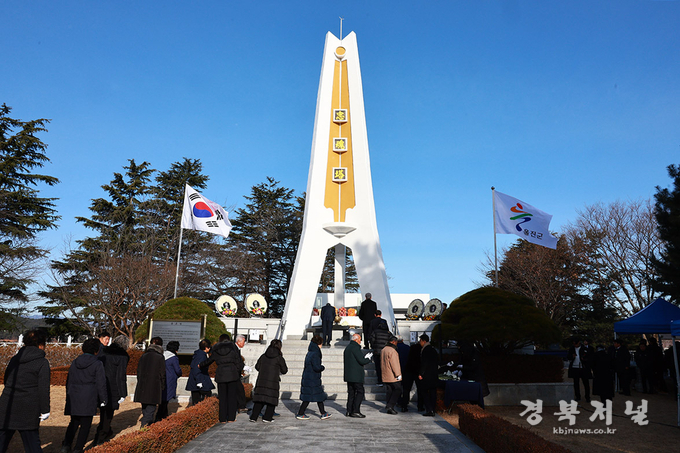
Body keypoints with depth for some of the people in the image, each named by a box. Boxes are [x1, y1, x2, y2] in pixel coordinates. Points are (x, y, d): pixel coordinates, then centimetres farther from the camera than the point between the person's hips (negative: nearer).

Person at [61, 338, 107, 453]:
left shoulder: (75, 362, 9)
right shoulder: (97, 364, -8)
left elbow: (69, 381, 17)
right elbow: (101, 384, -8)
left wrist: (68, 397, 26)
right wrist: (103, 400, 1)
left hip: (73, 397, 5)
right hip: (88, 399, -5)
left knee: (74, 422, 19)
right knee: (85, 424, 6)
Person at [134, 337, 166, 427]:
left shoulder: (143, 356, 5)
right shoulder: (160, 357, -8)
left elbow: (138, 371, 11)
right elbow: (162, 374, -5)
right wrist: (162, 386, 5)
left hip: (142, 385, 5)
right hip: (154, 386, -5)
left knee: (144, 407, 17)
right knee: (151, 407, 1)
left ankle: (146, 422, 28)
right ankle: (145, 424, -8)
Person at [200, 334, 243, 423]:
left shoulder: (216, 349, 7)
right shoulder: (233, 347, 2)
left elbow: (209, 360, 19)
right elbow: (239, 362, -1)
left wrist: (200, 365, 37)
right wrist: (238, 372, 13)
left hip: (220, 374, 1)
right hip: (232, 374, -1)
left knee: (222, 397, 8)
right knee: (232, 396, 6)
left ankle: (222, 419, 10)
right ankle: (231, 418, 6)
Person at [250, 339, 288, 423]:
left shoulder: (263, 356, 7)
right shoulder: (279, 358, -5)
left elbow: (257, 367, 17)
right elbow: (284, 371, 3)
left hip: (261, 381, 4)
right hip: (273, 382, -4)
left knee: (259, 399, 11)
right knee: (272, 400, 8)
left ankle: (253, 417, 10)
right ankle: (267, 417, 7)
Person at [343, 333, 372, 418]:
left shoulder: (348, 347, 17)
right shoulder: (355, 347, -14)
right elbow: (361, 361, -18)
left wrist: (365, 357, 15)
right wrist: (368, 358, 1)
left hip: (349, 375, 9)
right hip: (356, 375, -9)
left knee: (351, 392, 12)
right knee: (360, 392, -3)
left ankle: (349, 411, 13)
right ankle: (355, 411, -4)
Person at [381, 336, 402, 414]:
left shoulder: (383, 350, 14)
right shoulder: (392, 350, -16)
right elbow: (395, 364, -18)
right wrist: (398, 374, -14)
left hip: (385, 376, 9)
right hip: (393, 377, -9)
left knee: (390, 391, 13)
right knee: (398, 390, -1)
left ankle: (389, 408, 13)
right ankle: (390, 406, -10)